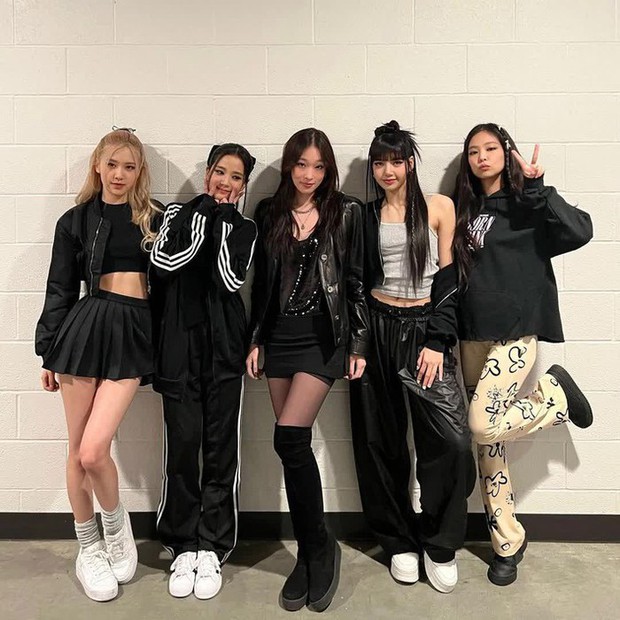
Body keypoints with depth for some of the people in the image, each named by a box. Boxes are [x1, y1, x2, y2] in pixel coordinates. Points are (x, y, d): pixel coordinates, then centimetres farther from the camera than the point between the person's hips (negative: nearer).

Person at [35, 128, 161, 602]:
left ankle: (117, 524, 21)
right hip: (85, 327, 1)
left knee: (93, 451, -9)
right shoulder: (76, 220, 9)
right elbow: (60, 290, 10)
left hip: (134, 332, -1)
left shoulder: (155, 219, 8)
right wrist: (48, 353, 8)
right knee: (78, 449, 7)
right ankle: (88, 547, 28)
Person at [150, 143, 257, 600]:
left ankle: (212, 548, 16)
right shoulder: (180, 213, 11)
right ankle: (183, 546, 17)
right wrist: (206, 214, -4)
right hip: (179, 342, 0)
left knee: (220, 444, 3)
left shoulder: (243, 228, 11)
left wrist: (222, 220, -4)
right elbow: (163, 262, -8)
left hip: (224, 343, 0)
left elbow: (231, 279, -6)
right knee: (182, 442, 1)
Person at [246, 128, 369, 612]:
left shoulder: (346, 212, 2)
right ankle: (310, 554, 21)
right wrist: (255, 341, 9)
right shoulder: (269, 213, 11)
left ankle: (320, 546, 8)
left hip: (324, 335, -4)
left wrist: (359, 345, -3)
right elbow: (261, 282, 12)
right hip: (279, 335, 4)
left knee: (289, 439, -14)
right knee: (294, 447, 6)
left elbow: (355, 281, 0)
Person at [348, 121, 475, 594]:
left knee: (452, 438, -12)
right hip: (377, 329, 2)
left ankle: (441, 546, 10)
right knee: (381, 441, 6)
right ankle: (401, 542, 25)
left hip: (425, 329, -2)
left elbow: (449, 278, 1)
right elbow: (357, 282, 11)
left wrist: (438, 341, -6)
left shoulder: (439, 207, 4)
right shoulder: (365, 216, 9)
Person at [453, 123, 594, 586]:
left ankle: (556, 395, 10)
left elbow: (579, 230, -18)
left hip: (516, 332, -5)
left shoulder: (525, 206, -1)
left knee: (484, 426, -18)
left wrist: (535, 187, -19)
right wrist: (450, 330, 7)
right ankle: (508, 540, 23)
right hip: (474, 335, 5)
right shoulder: (466, 210, 14)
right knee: (488, 444, 7)